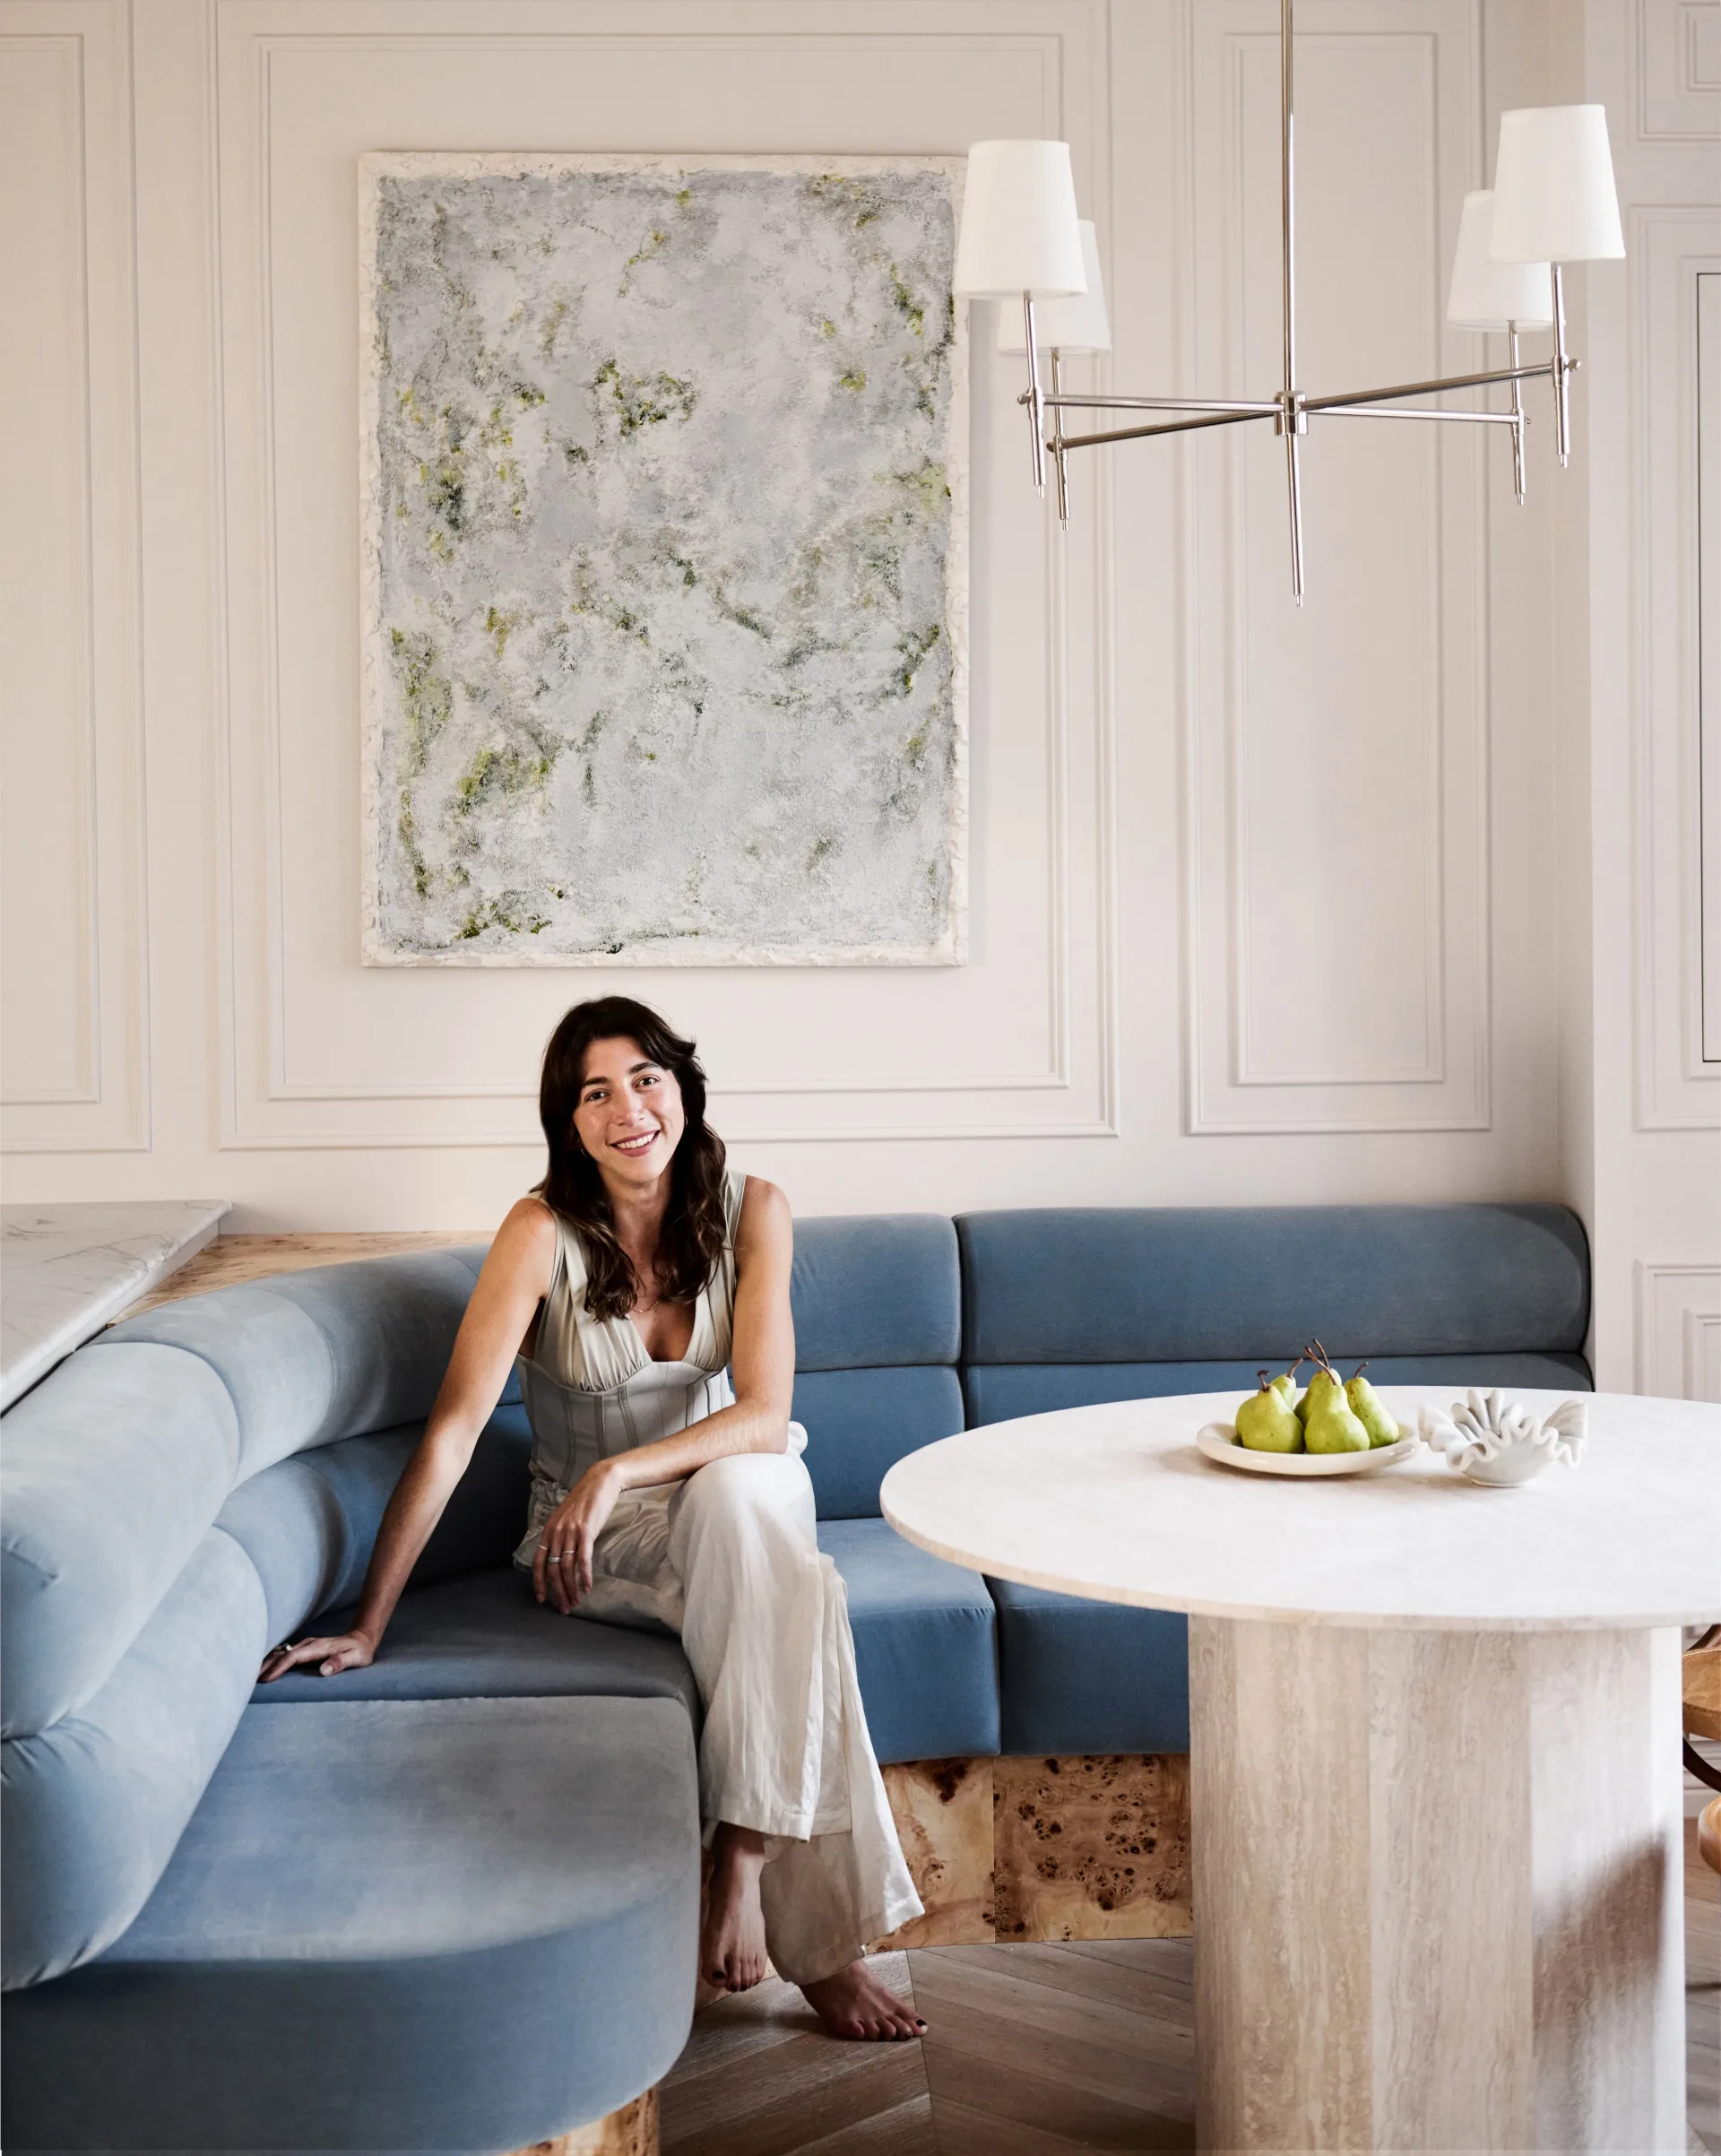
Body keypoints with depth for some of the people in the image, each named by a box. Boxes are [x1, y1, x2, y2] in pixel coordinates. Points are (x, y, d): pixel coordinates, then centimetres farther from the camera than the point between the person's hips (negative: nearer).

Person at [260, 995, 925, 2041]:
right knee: (797, 1593, -34)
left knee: (742, 1491, -38)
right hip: (591, 1548, -2)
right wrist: (367, 1628, -26)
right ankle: (815, 1938, -29)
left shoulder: (752, 1211, -9)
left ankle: (744, 1860, -34)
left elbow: (765, 1415, -15)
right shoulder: (544, 1232, -16)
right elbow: (453, 1429, -21)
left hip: (732, 1497, 2)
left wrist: (622, 1471, -30)